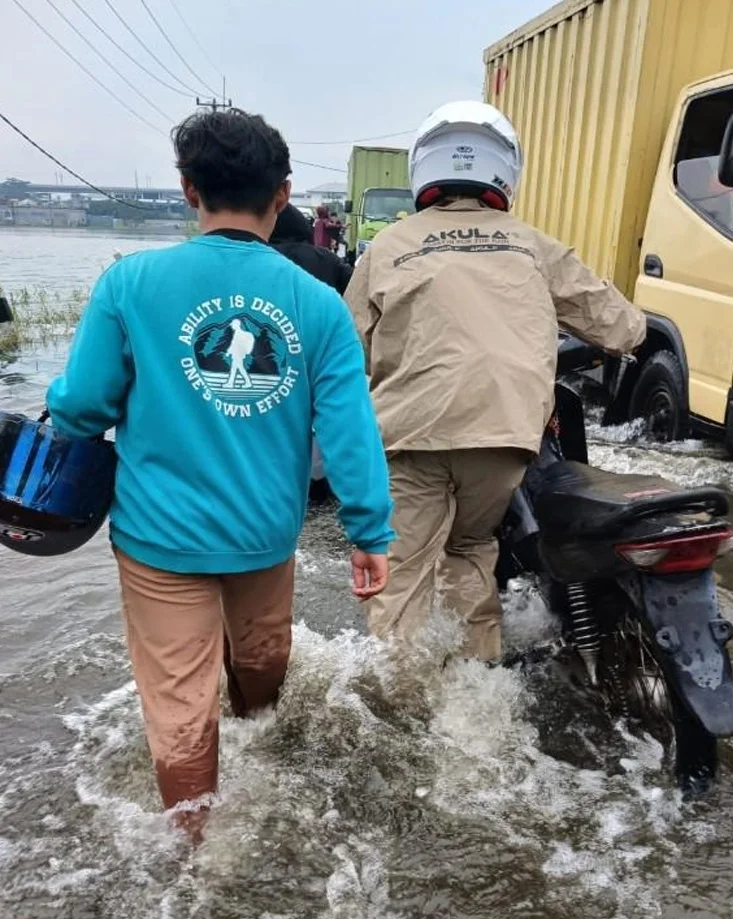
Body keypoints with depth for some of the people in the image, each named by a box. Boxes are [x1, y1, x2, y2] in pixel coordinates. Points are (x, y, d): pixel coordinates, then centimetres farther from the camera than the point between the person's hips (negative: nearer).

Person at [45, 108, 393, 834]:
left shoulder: (131, 281, -13)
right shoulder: (318, 302, -9)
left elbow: (82, 406, -8)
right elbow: (350, 429, -11)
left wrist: (54, 410, 16)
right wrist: (371, 533, -2)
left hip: (162, 534, -3)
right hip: (267, 533, 4)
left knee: (180, 709, 12)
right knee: (263, 668, 30)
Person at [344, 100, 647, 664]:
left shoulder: (388, 247, 12)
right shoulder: (531, 246, 16)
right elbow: (614, 323, 21)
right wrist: (634, 330, 43)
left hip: (413, 427, -2)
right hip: (505, 426, 2)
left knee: (402, 572, 6)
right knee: (471, 547, 24)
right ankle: (482, 664, 29)